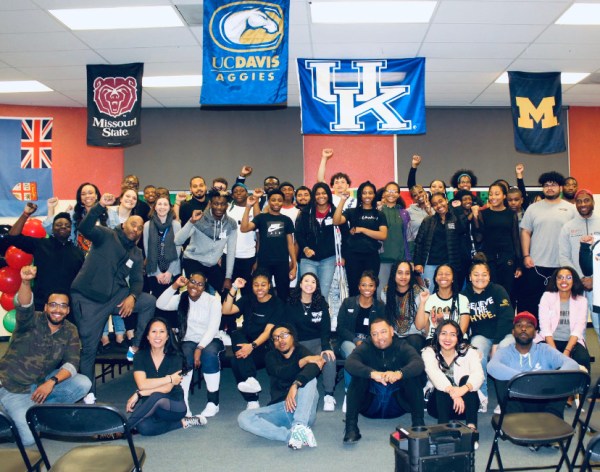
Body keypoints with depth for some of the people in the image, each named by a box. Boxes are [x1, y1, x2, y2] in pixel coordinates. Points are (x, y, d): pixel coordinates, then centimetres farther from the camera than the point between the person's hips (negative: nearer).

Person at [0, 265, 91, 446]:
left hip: (44, 382, 5)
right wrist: (26, 282, -56)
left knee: (84, 384, -19)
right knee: (29, 438, -20)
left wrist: (52, 382, -29)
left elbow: (72, 363, -12)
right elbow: (23, 306, -35)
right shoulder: (32, 321, -12)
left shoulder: (70, 331, -2)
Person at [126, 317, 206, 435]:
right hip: (151, 407, 3)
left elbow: (167, 388, -19)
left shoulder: (174, 357, -8)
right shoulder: (141, 356, -3)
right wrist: (170, 378, -18)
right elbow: (142, 384, -18)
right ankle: (182, 423, -11)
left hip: (174, 407, -2)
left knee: (156, 397, -37)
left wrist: (138, 394, -23)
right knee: (143, 427, -32)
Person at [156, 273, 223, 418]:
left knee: (209, 353, -35)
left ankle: (213, 402, -27)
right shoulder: (181, 299, 4)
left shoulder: (213, 301, -4)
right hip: (188, 341, 1)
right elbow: (160, 304, -14)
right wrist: (175, 286, -22)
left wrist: (199, 348, -24)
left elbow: (213, 328, -13)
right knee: (185, 355, -32)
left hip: (210, 341, -1)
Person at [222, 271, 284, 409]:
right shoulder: (248, 300, 12)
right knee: (236, 333, -30)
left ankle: (252, 401, -21)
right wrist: (234, 288, -12)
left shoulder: (276, 303, -1)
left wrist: (252, 346, -28)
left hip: (264, 348, -4)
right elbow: (225, 310, -3)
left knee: (237, 361, -30)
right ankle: (250, 379, -36)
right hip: (245, 343, 4)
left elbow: (268, 331, -13)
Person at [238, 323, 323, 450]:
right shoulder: (271, 356, 15)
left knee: (309, 378, -27)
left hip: (303, 410, -2)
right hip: (279, 408, 3)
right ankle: (290, 435, -36)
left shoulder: (302, 352, 5)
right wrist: (304, 361, -10)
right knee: (244, 418, -21)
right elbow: (281, 373, -9)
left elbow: (313, 368, -22)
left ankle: (299, 426, -40)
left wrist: (295, 385, -37)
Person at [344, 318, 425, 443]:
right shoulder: (365, 348, -7)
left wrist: (399, 373, -48)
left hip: (397, 404, 0)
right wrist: (372, 373, -46)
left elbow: (419, 364, -26)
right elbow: (350, 363, -27)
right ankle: (351, 426, -26)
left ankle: (418, 423, -22)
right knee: (358, 377, -25)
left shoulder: (402, 347, -6)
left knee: (412, 377, -23)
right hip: (370, 406, 0)